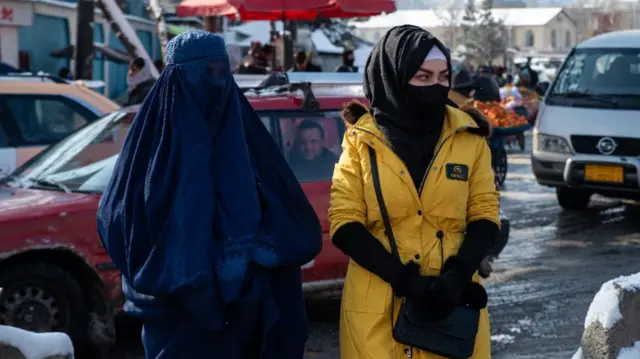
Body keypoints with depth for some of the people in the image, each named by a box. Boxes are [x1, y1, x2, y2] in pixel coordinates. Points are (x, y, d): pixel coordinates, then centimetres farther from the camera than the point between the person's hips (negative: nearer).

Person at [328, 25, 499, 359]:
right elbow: (344, 223, -4)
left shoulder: (469, 138, 2)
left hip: (452, 297, 1)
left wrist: (457, 275, -13)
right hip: (377, 304, -1)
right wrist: (404, 279, -15)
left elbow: (484, 215, 4)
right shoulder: (362, 140, -2)